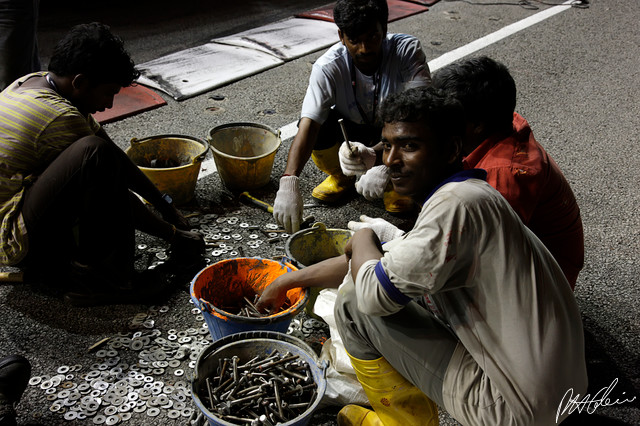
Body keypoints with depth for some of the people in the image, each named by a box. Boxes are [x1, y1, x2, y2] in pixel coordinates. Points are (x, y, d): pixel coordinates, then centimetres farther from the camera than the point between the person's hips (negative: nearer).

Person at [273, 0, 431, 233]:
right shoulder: (328, 67, -26)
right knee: (318, 128, -31)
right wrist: (289, 182, -51)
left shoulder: (408, 50, -27)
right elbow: (307, 124, -35)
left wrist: (381, 154, -53)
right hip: (351, 130, 1)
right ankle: (342, 176, 4)